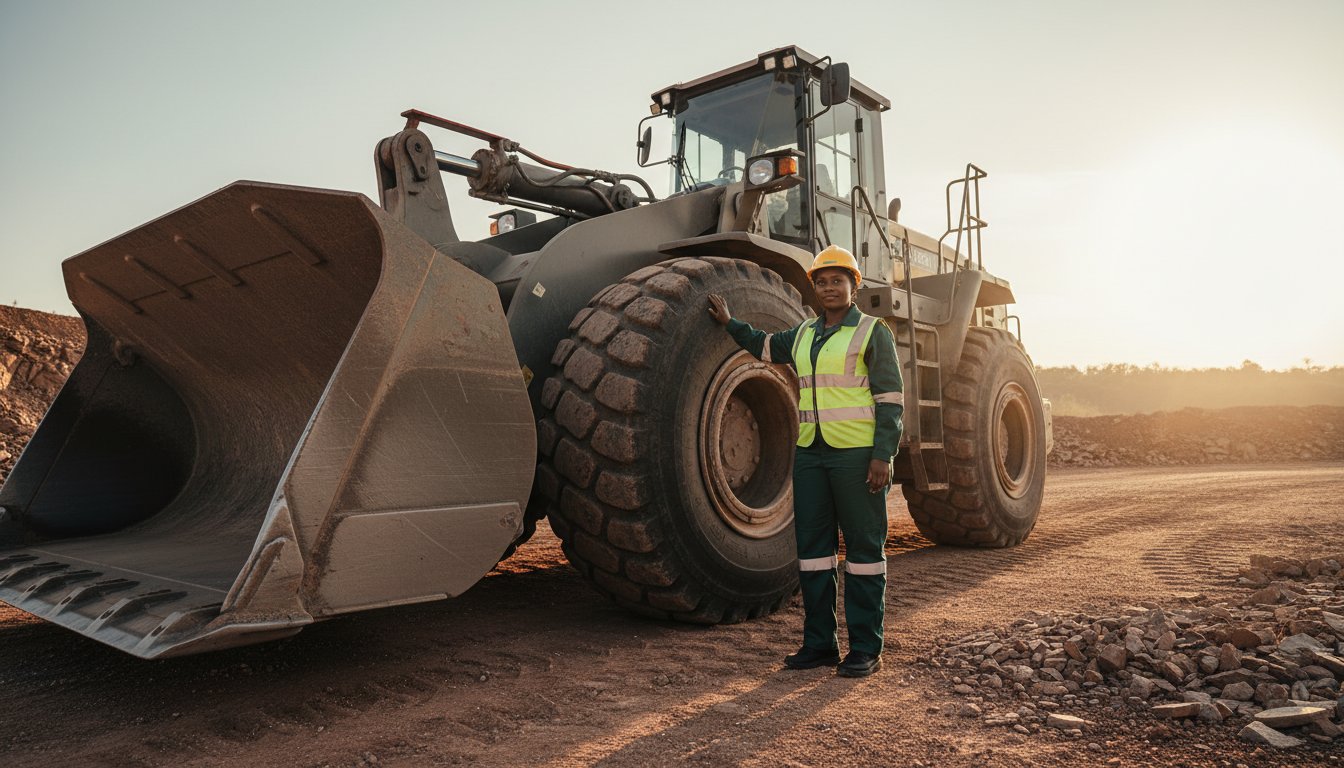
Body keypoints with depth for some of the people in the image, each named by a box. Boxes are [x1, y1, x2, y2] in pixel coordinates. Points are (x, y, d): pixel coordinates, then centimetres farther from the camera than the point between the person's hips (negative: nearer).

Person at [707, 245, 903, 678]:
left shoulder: (872, 333, -2)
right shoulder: (803, 335, 15)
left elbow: (890, 399, -7)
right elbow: (765, 347, 36)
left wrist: (883, 455, -14)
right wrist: (729, 323, 29)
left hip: (857, 454, -6)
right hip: (810, 453, 6)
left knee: (863, 547, 1)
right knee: (812, 546, 8)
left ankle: (866, 650, 9)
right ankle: (819, 643, 18)